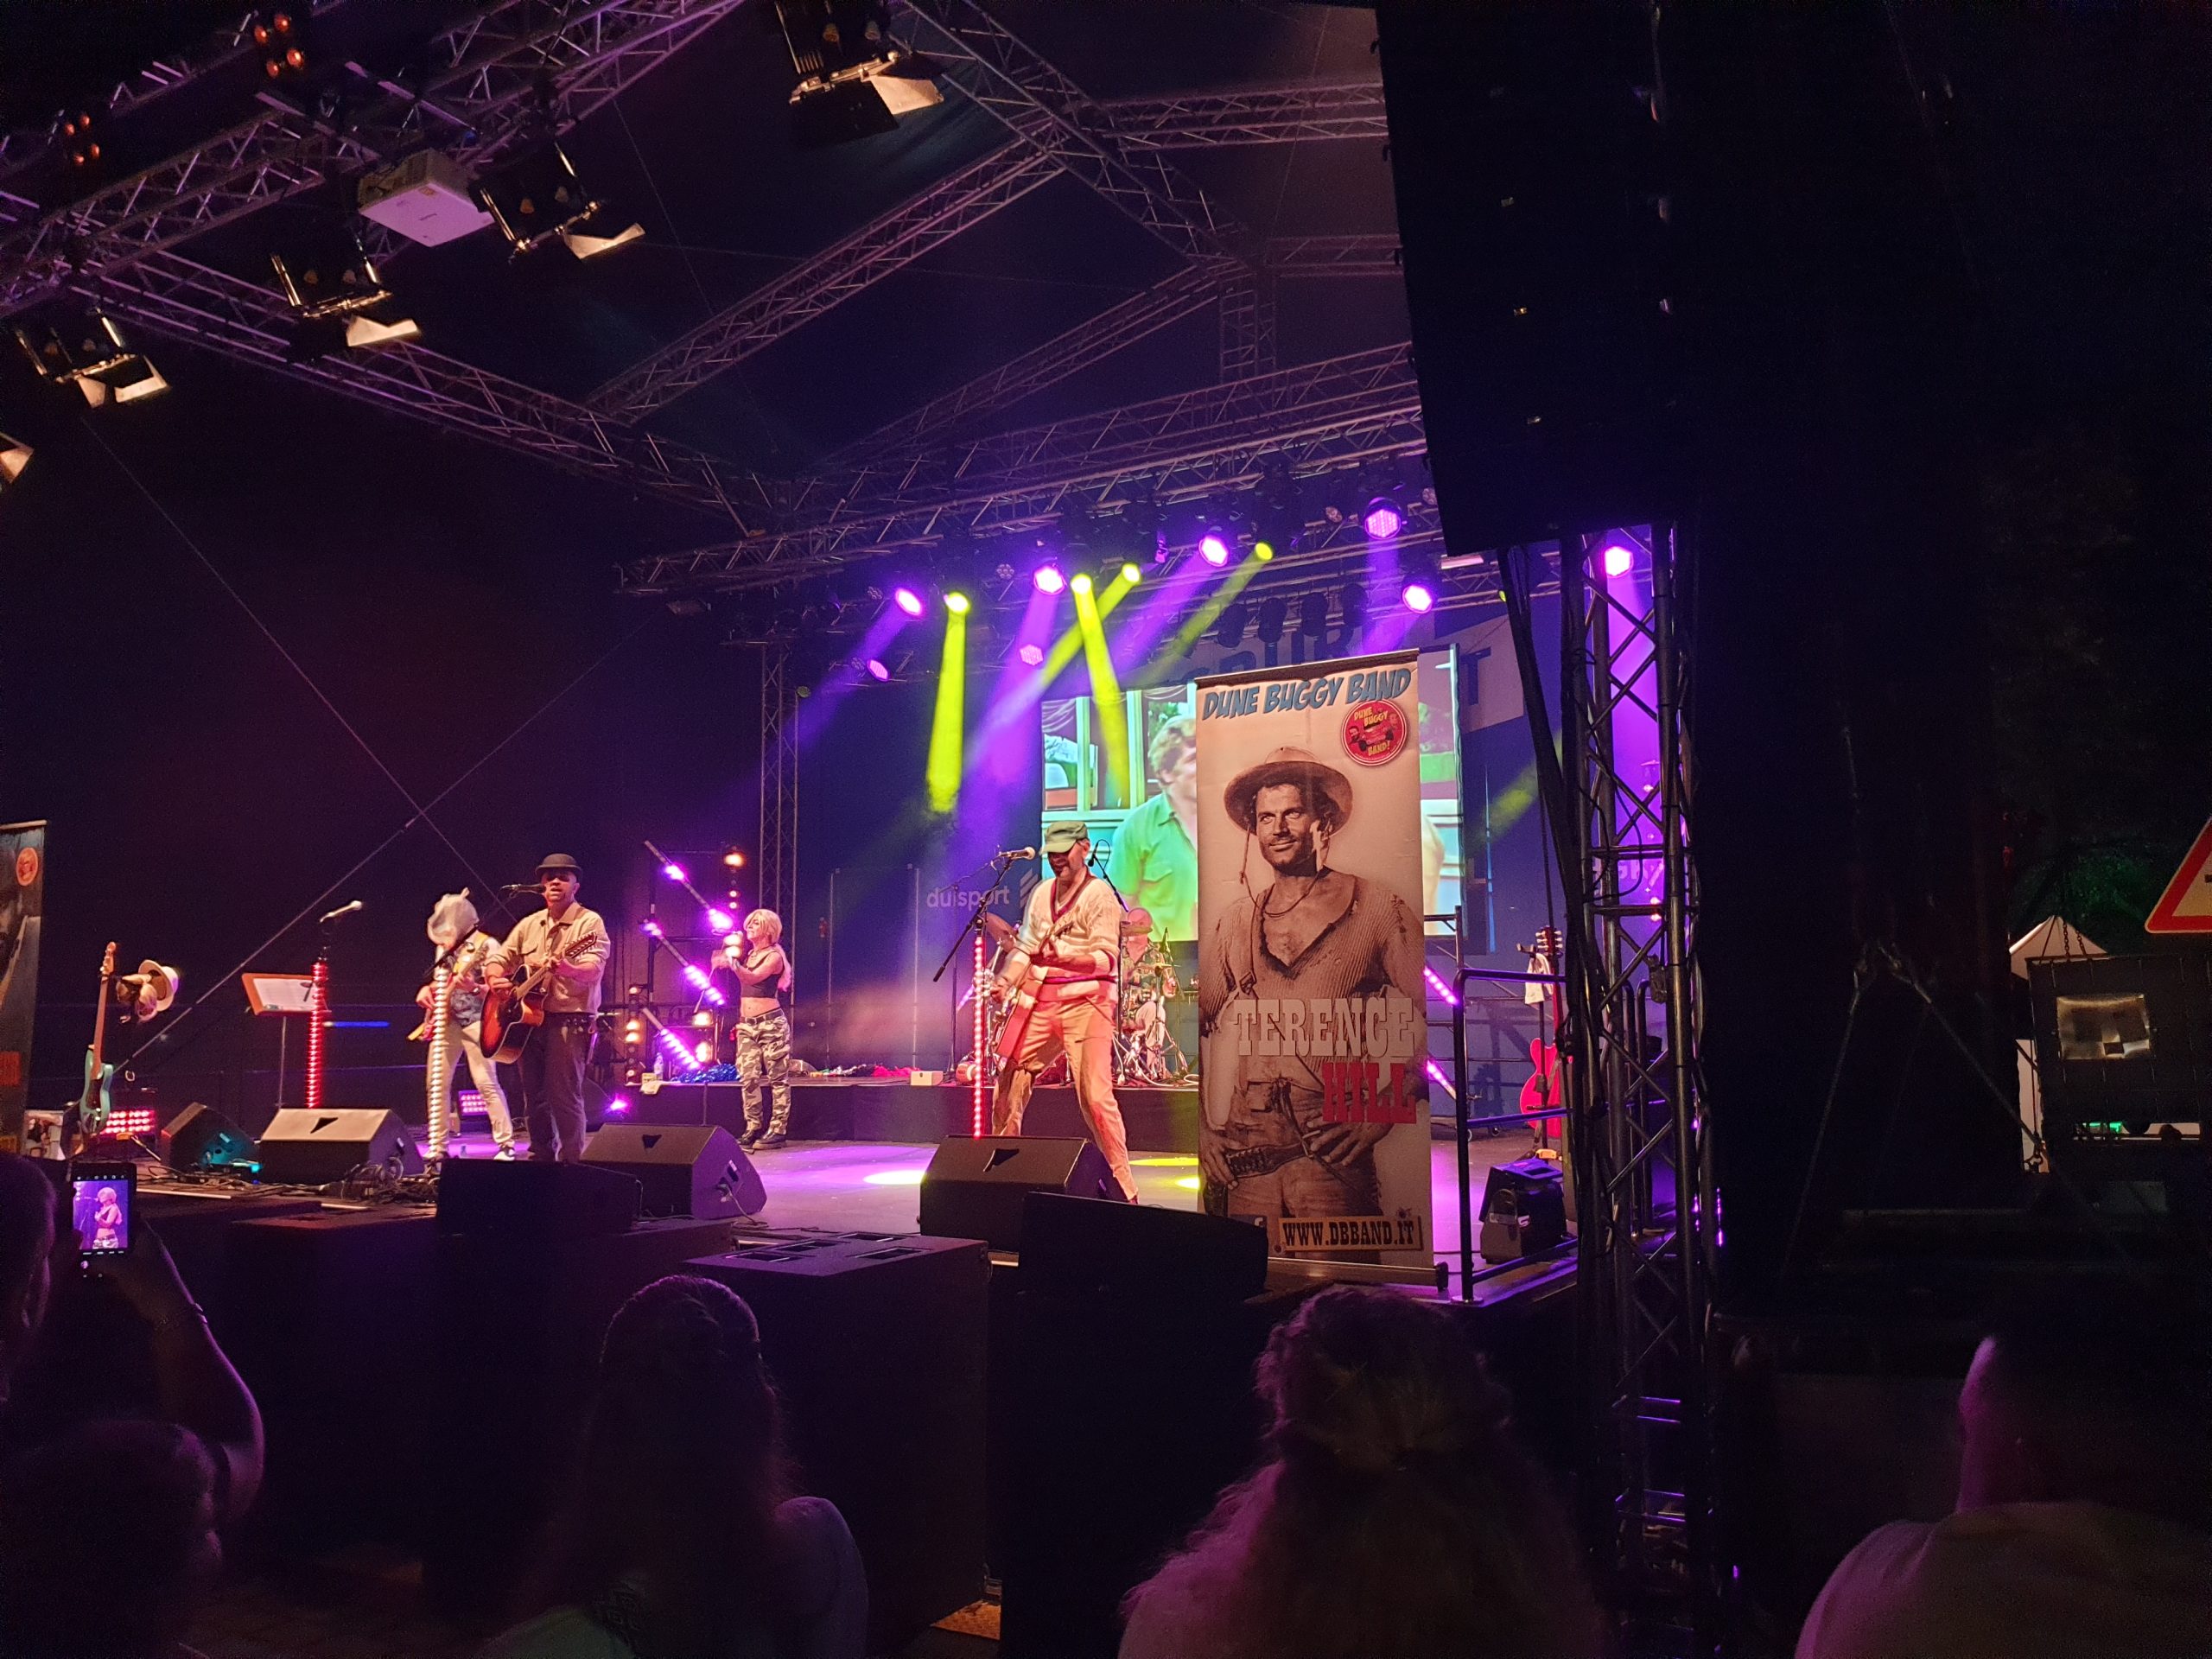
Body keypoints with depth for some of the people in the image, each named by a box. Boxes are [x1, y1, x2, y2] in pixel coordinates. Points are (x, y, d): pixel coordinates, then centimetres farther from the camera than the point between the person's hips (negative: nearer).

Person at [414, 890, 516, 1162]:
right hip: (445, 1020, 8)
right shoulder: (445, 946, 14)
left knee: (485, 1082, -13)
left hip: (475, 1020, -7)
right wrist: (427, 990, 7)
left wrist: (474, 988, -32)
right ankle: (438, 1146, 14)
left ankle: (507, 1145, -11)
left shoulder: (487, 945, -9)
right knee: (436, 1083, 5)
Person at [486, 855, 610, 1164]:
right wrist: (495, 979, -4)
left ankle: (571, 1162, -6)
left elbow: (594, 969, -19)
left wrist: (566, 968, -40)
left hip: (569, 1021, -6)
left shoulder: (589, 922, -5)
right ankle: (541, 1158, 21)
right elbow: (498, 960, 20)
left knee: (564, 1096, -12)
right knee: (534, 1098, 11)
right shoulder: (529, 925, 16)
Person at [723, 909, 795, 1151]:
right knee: (748, 1078, 2)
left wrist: (733, 961, -38)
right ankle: (753, 1128, 9)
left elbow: (752, 978, -23)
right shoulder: (749, 954, 15)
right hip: (746, 1024, 7)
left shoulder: (774, 956, -6)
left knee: (777, 1078, -3)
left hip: (770, 1023, -7)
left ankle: (777, 1130, -1)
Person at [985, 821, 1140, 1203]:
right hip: (1039, 1000, 7)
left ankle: (1124, 1185, -5)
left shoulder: (1100, 895, -5)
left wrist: (1066, 954, -29)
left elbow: (1107, 957, -14)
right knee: (1009, 1079, 7)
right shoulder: (1042, 893, 15)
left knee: (1095, 1094, -14)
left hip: (1084, 1002, -6)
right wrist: (1006, 984, 3)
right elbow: (1026, 948, 19)